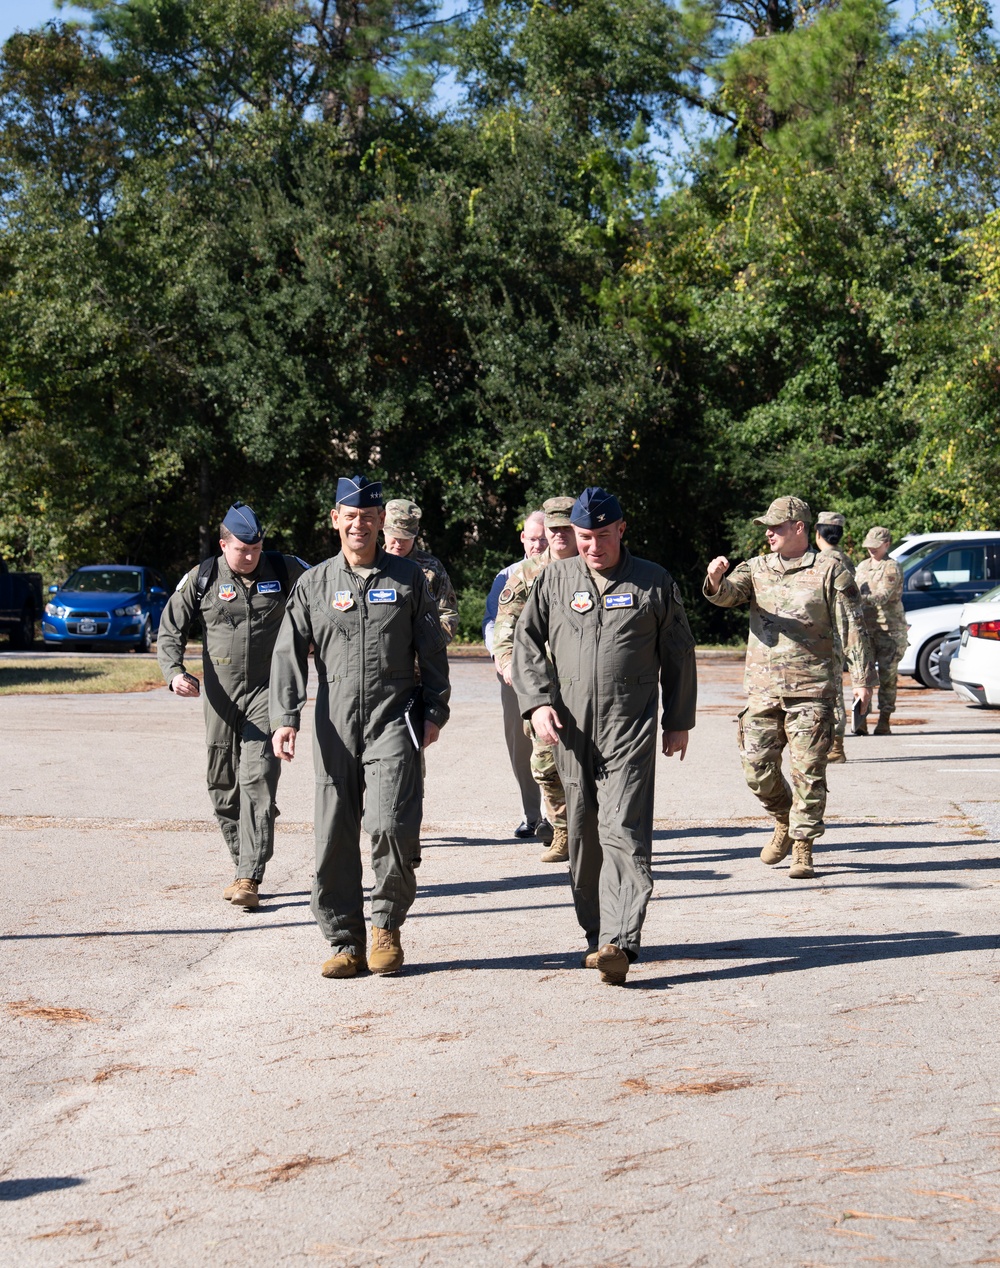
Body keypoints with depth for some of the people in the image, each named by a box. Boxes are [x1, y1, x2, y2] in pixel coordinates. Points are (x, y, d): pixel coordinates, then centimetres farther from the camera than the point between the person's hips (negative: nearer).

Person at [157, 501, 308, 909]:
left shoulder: (284, 570, 1)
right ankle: (244, 865, 21)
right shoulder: (201, 579, 2)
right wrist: (174, 672, -14)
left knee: (257, 776, -15)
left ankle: (249, 878, -18)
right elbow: (169, 631, 3)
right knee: (223, 784, 6)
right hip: (221, 696, 2)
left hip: (266, 691, -2)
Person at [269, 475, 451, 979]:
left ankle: (386, 923, 6)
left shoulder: (408, 579, 8)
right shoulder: (314, 584, 9)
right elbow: (289, 653, 5)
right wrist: (285, 717, -5)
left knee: (390, 825, -17)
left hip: (394, 720, -2)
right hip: (335, 728, 2)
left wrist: (434, 712, 4)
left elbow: (432, 651, 11)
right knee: (335, 838, 2)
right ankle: (345, 942, 13)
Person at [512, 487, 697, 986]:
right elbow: (526, 640, 11)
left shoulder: (654, 583, 5)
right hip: (570, 729, 3)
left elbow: (678, 655, 11)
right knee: (582, 836, 7)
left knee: (623, 830, -14)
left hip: (630, 729, -3)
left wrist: (679, 722, 10)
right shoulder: (555, 580, 9)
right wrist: (537, 702, -2)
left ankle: (620, 941, -21)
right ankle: (596, 933, 19)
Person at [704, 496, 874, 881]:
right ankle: (784, 822, 28)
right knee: (757, 769, 2)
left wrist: (862, 679, -4)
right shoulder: (756, 568, 12)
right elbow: (728, 595, -6)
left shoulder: (830, 572, 1)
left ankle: (802, 848, 6)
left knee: (807, 772, -4)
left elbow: (853, 628, 1)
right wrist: (715, 579, -29)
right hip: (762, 688, 3)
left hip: (811, 690, -3)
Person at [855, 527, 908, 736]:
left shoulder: (892, 568, -6)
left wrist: (862, 599, -35)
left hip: (889, 629, -5)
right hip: (866, 628, 5)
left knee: (887, 675, -3)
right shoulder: (862, 567, 15)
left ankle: (884, 722, 1)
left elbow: (883, 596, -20)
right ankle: (861, 720, -4)